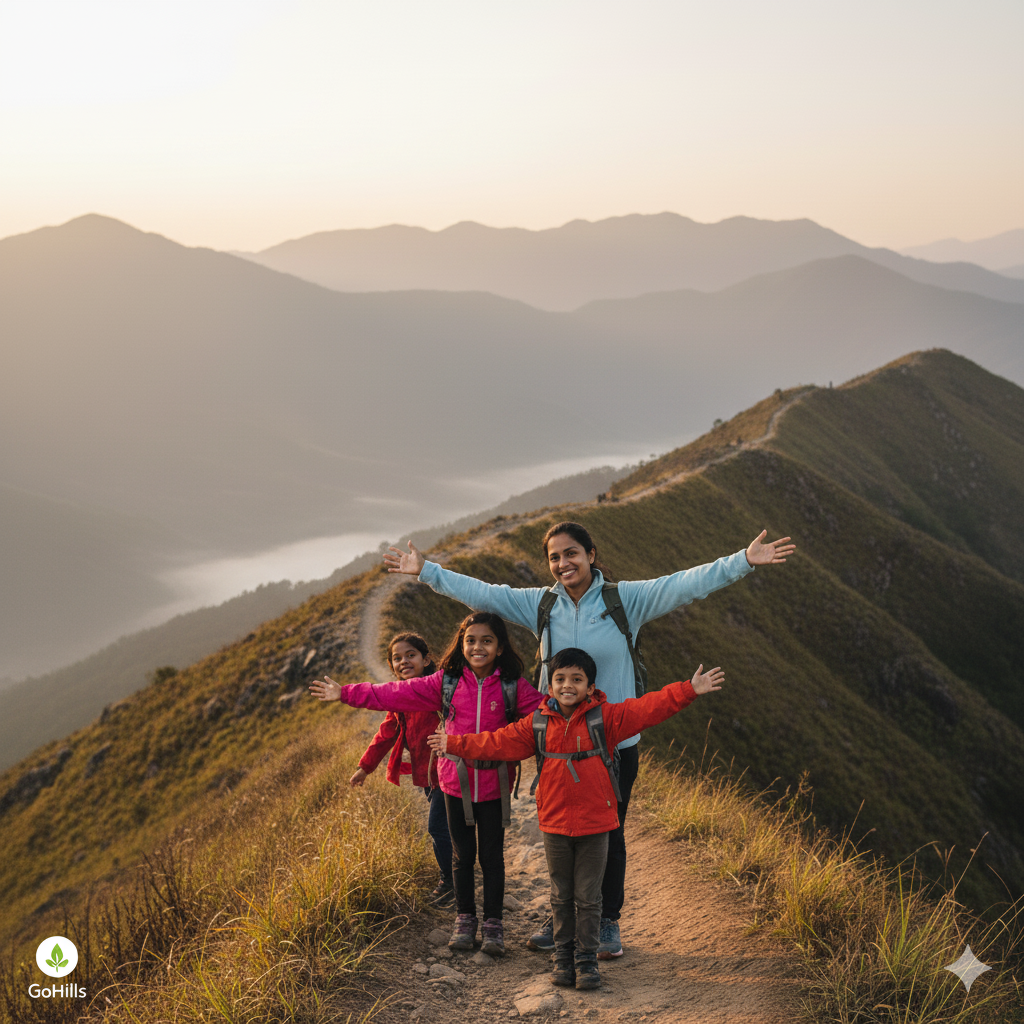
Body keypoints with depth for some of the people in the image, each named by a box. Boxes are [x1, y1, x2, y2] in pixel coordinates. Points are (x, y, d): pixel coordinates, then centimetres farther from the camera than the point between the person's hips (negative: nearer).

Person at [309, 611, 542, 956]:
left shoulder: (512, 687, -5)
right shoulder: (447, 682, -2)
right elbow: (396, 693, -1)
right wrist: (346, 694, -3)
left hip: (493, 785, -1)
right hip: (456, 782, 1)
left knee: (492, 856, 7)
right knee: (462, 855, 12)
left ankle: (493, 924, 21)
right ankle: (464, 919, 28)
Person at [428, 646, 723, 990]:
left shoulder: (606, 718, -5)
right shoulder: (538, 725, 1)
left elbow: (649, 708, -11)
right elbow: (498, 742, 5)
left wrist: (689, 690, -19)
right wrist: (454, 744, 4)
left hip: (594, 824, -2)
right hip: (554, 824, 2)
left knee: (588, 897, 5)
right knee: (561, 896, 13)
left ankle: (586, 960, 17)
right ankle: (563, 957, 25)